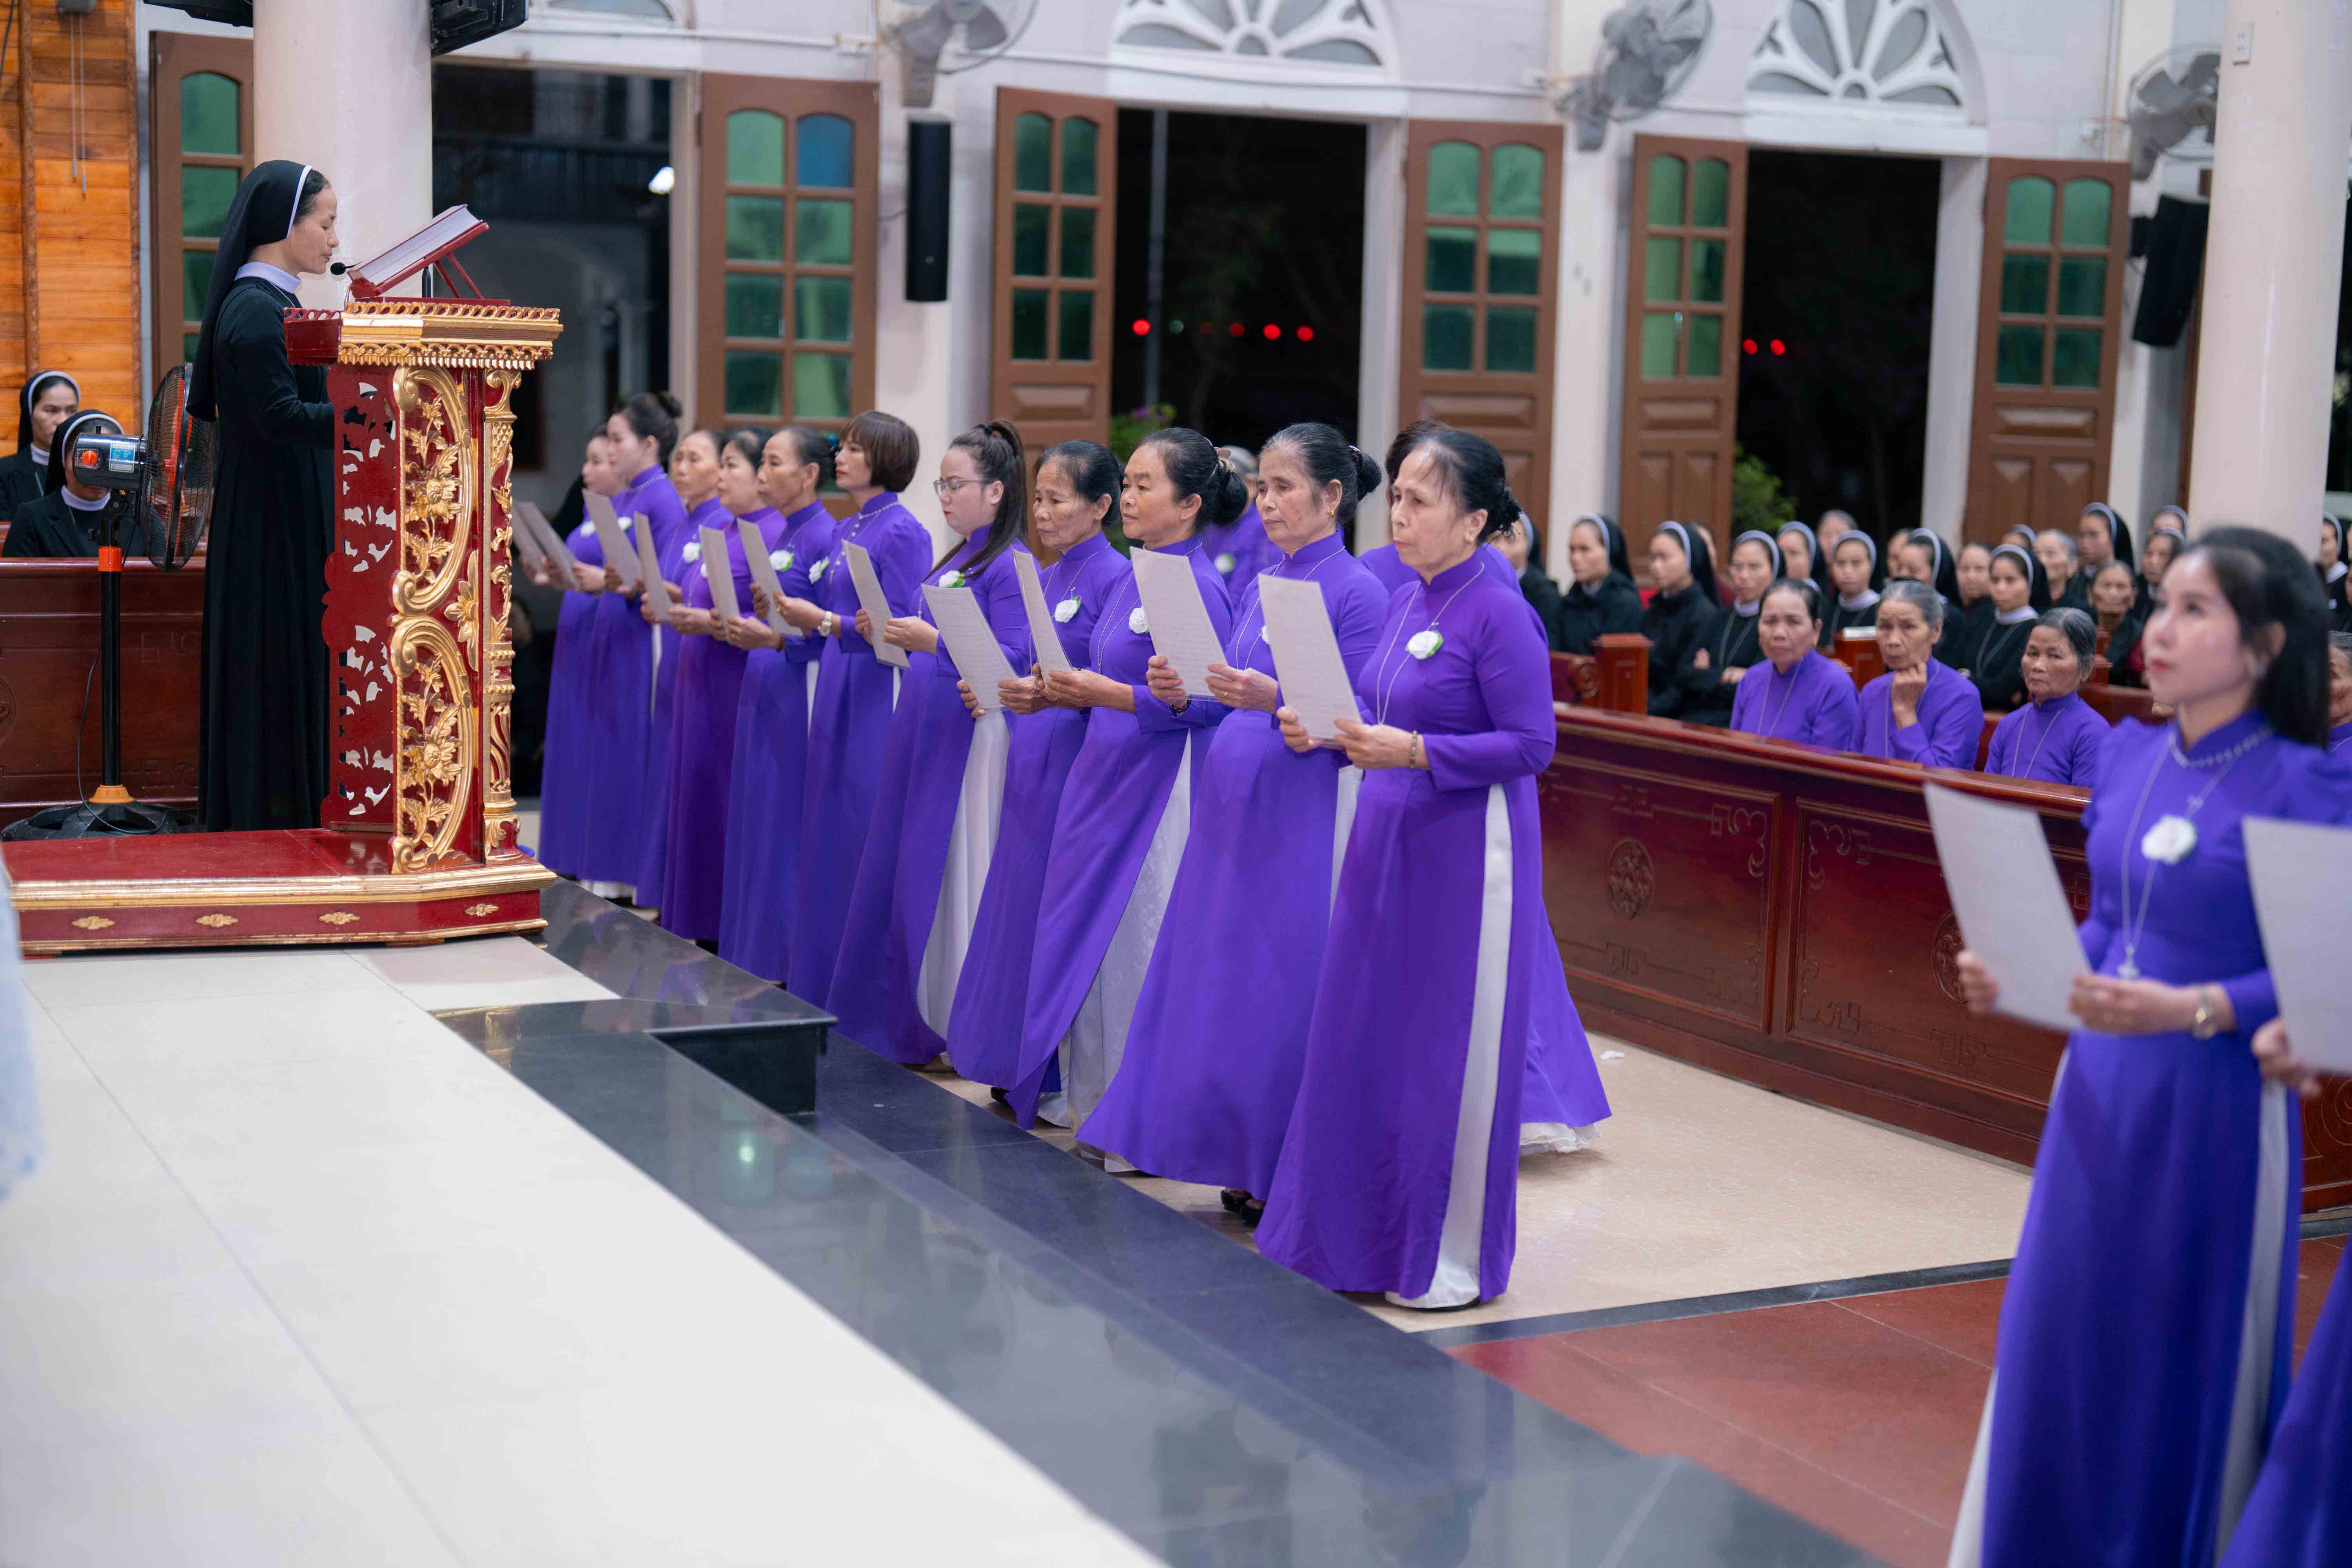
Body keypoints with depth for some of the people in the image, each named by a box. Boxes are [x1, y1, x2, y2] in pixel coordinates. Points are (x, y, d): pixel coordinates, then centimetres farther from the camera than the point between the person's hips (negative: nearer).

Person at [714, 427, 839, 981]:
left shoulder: (826, 537, -12)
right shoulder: (770, 536, 15)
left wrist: (778, 636, -25)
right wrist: (737, 626, 6)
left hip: (800, 694, -9)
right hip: (759, 691, 9)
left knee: (787, 825, -5)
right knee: (752, 820, 11)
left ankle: (790, 959, 3)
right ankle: (753, 947, 19)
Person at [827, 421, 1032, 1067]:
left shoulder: (1011, 565, -11)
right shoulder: (954, 559, 17)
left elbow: (1012, 662, -19)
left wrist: (933, 641, -25)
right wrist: (892, 633, 5)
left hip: (971, 740, -9)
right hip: (923, 731, 9)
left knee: (958, 876, -4)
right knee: (905, 867, 10)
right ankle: (911, 1016, 20)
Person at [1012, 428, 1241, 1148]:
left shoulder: (1198, 588, -13)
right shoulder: (1131, 580, 14)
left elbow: (1206, 700, -20)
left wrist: (1107, 695, -25)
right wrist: (1063, 692, 4)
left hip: (1159, 789, -9)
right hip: (1103, 778, 9)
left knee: (1138, 948, -4)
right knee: (1086, 943, 11)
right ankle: (1098, 1108, 21)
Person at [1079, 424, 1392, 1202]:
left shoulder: (1358, 592, -7)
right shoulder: (1257, 589, 15)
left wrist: (1274, 698, -26)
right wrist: (1182, 696, -3)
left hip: (1305, 814, -7)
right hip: (1229, 805, 7)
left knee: (1284, 991, -4)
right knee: (1216, 980, 8)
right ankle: (1242, 1164, 19)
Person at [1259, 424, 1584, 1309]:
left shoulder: (1499, 614, -14)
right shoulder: (1407, 604, 11)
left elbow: (1532, 744, -16)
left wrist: (1414, 753, -23)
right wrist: (1327, 729, 1)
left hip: (1466, 854, -8)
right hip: (1388, 840, 8)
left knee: (1451, 1051, 0)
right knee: (1365, 1037, 12)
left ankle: (1451, 1254, 14)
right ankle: (1368, 1235, 25)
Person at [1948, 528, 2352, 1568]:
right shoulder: (2127, 755, 5)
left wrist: (2193, 1011, -26)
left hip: (2217, 1109, -6)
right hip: (2101, 1091, 6)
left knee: (2187, 1361, 6)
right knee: (2064, 1336, 12)